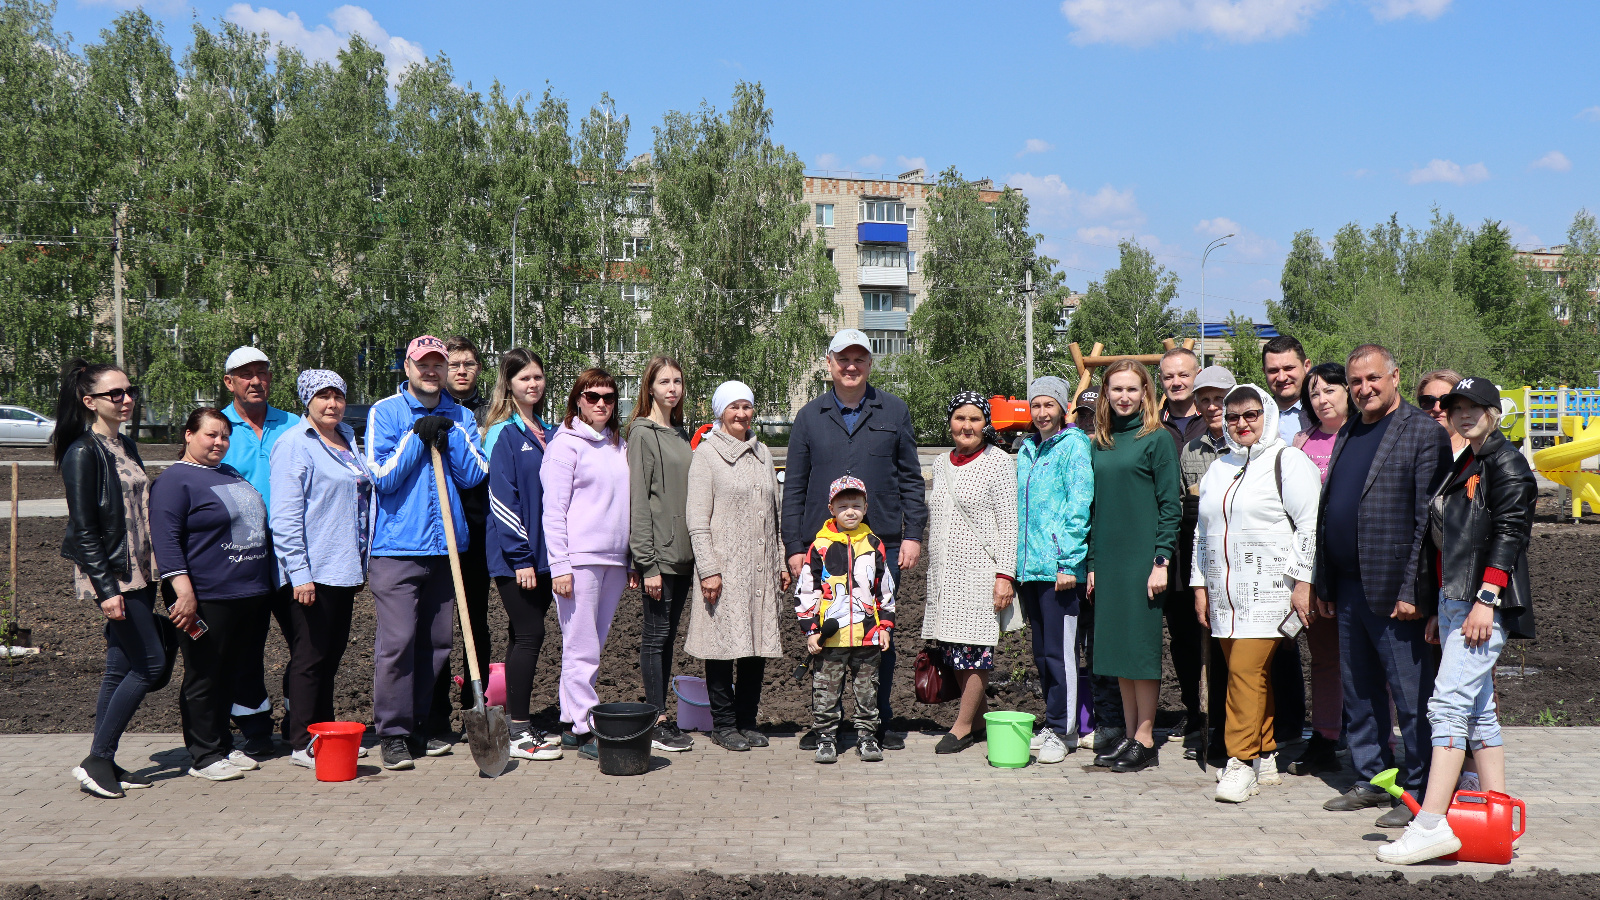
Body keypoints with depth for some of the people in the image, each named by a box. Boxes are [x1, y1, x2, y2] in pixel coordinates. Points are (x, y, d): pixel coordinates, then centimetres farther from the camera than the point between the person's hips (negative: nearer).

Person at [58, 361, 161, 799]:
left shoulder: (126, 446, 14)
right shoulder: (83, 453, -11)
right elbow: (84, 529, -15)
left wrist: (152, 576, 18)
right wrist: (106, 590, -20)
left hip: (137, 575, 8)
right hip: (111, 577, -8)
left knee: (122, 668, 9)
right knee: (151, 665, -8)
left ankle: (104, 763, 16)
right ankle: (96, 759, 1)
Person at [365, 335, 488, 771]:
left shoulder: (461, 417, 13)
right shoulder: (384, 412, 2)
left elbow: (474, 476, 2)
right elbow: (382, 477, -7)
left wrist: (451, 434, -7)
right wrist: (418, 436, -11)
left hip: (445, 546, 4)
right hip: (396, 545, -4)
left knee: (436, 642, 8)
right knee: (397, 641, -9)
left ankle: (419, 727, 19)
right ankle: (392, 732, 0)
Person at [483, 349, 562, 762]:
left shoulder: (548, 433, 14)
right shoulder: (503, 433, -8)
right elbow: (501, 498, -13)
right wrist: (521, 556, -16)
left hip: (543, 553, 7)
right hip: (514, 555, -7)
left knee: (524, 636, 12)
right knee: (529, 635, -7)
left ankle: (520, 723, 20)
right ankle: (519, 734, 0)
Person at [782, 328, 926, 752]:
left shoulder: (894, 412, 8)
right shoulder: (809, 416, 8)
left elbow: (911, 478, 8)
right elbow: (794, 488, 9)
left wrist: (913, 534, 0)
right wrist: (795, 547, 3)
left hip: (883, 543, 0)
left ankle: (880, 722, 18)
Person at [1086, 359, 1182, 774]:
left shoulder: (1157, 438, -4)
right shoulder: (1099, 444, 12)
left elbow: (1170, 505, -7)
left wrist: (1162, 560, -14)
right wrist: (1092, 563, 11)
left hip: (1143, 558, -6)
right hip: (1108, 559, 6)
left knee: (1142, 646, -1)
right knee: (1117, 647, 9)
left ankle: (1145, 740, 7)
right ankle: (1129, 735, 17)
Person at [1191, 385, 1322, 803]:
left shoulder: (1288, 462, -1)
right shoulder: (1218, 469, 19)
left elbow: (1310, 525, -7)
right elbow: (1202, 532, 23)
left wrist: (1303, 581, -12)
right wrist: (1200, 584, 18)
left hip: (1269, 589, -6)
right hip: (1225, 592, 6)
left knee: (1247, 668, -14)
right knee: (1248, 672, 7)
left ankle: (1242, 762, -8)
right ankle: (1266, 758, 16)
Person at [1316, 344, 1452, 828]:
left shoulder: (1424, 432, -7)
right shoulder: (1347, 434, 16)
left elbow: (1429, 520, -13)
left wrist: (1412, 590, -18)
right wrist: (1326, 584, 13)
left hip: (1394, 591, -8)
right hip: (1348, 589, 8)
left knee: (1411, 697, 1)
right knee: (1359, 695, 15)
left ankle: (1418, 793, 11)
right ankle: (1371, 780, 27)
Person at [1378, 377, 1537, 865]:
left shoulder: (1506, 463, -6)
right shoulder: (1466, 464, 21)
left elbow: (1509, 534, -15)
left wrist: (1485, 600, -22)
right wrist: (1442, 610, 22)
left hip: (1484, 603, -10)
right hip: (1455, 599, 10)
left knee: (1448, 704, -16)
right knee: (1478, 710, 11)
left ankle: (1431, 825, -18)